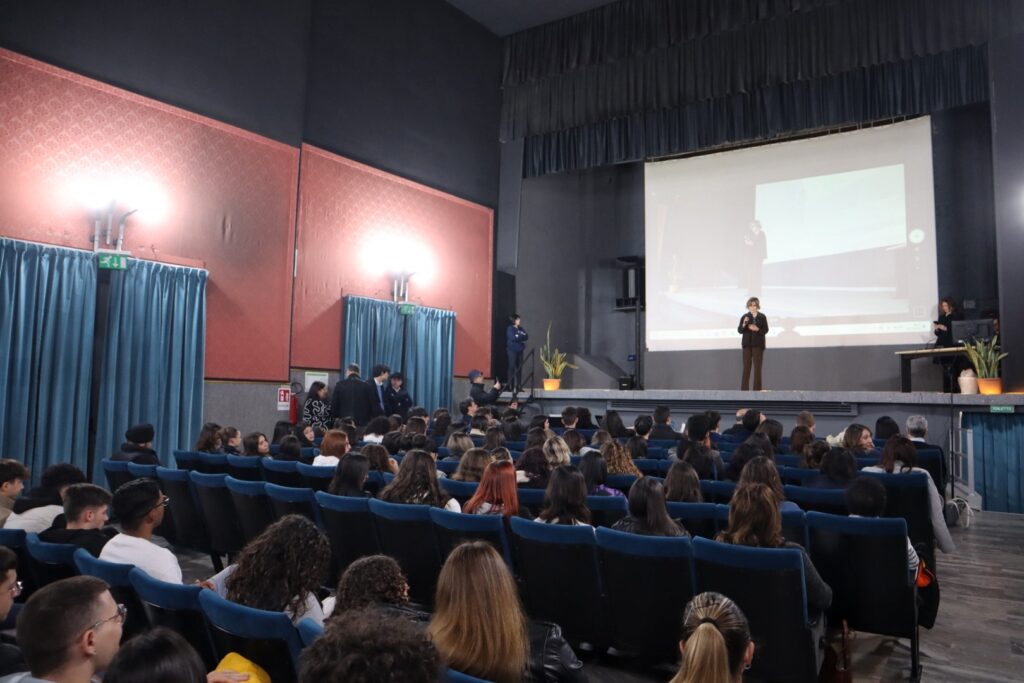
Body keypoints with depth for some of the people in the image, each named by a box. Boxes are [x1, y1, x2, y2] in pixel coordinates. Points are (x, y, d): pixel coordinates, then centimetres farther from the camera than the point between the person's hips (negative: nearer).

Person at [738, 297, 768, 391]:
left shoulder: (762, 317, 1)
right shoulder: (744, 316, 3)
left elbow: (766, 330, -1)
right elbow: (739, 330, 0)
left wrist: (757, 329, -18)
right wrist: (744, 324, -19)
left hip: (758, 345, 0)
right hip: (747, 344, 0)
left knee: (757, 367, 1)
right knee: (746, 367, -1)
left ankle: (757, 389, 6)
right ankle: (744, 389, 1)